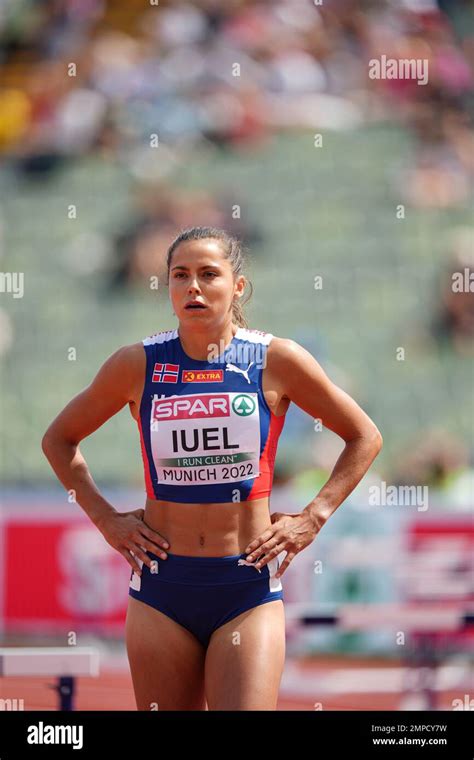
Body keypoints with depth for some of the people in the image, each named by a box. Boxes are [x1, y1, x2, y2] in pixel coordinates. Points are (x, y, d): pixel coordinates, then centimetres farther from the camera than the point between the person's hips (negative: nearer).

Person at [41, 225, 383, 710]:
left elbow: (364, 438, 10)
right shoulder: (138, 365, 1)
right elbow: (59, 439, 16)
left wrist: (313, 519, 2)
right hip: (161, 586, 2)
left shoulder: (277, 361, -2)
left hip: (249, 588, -2)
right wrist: (105, 519, 6)